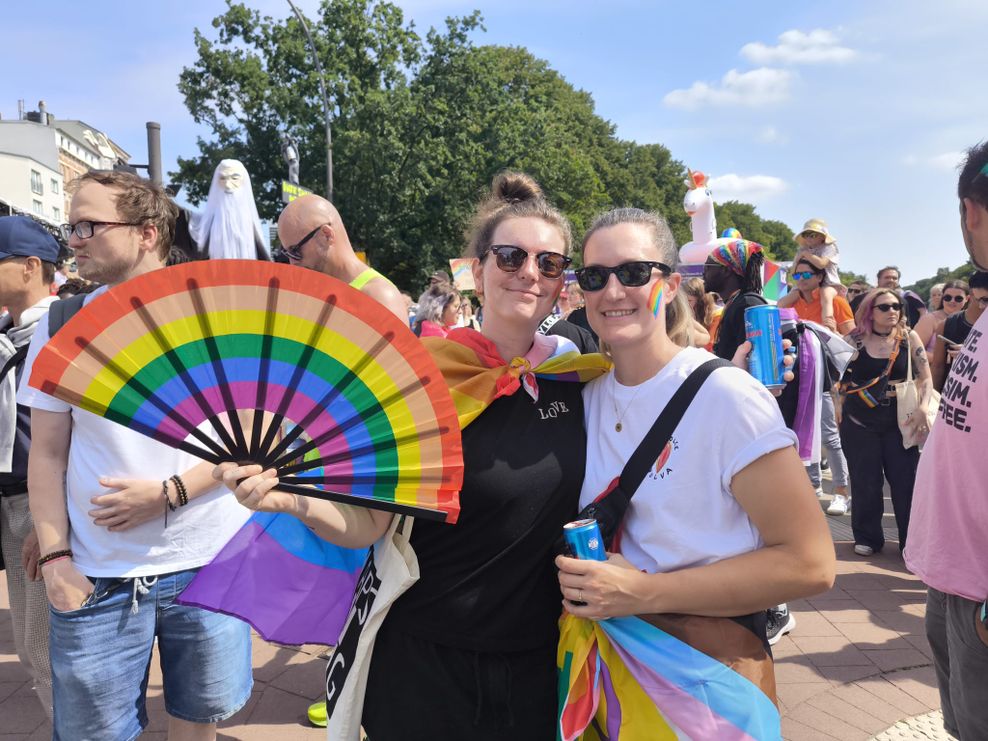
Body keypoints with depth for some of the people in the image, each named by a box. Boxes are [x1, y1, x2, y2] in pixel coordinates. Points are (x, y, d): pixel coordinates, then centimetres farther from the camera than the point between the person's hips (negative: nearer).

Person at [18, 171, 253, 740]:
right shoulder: (62, 327, 3)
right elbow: (47, 454, 4)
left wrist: (169, 493, -14)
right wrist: (54, 558, -5)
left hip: (211, 565, -1)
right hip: (97, 578, 1)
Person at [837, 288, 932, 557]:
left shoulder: (909, 338, 0)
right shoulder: (854, 341, -3)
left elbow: (925, 378, 1)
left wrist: (923, 409, -12)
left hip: (898, 422, 1)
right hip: (859, 423, 0)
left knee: (906, 480, -2)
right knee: (865, 483, 4)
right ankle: (867, 537, 20)